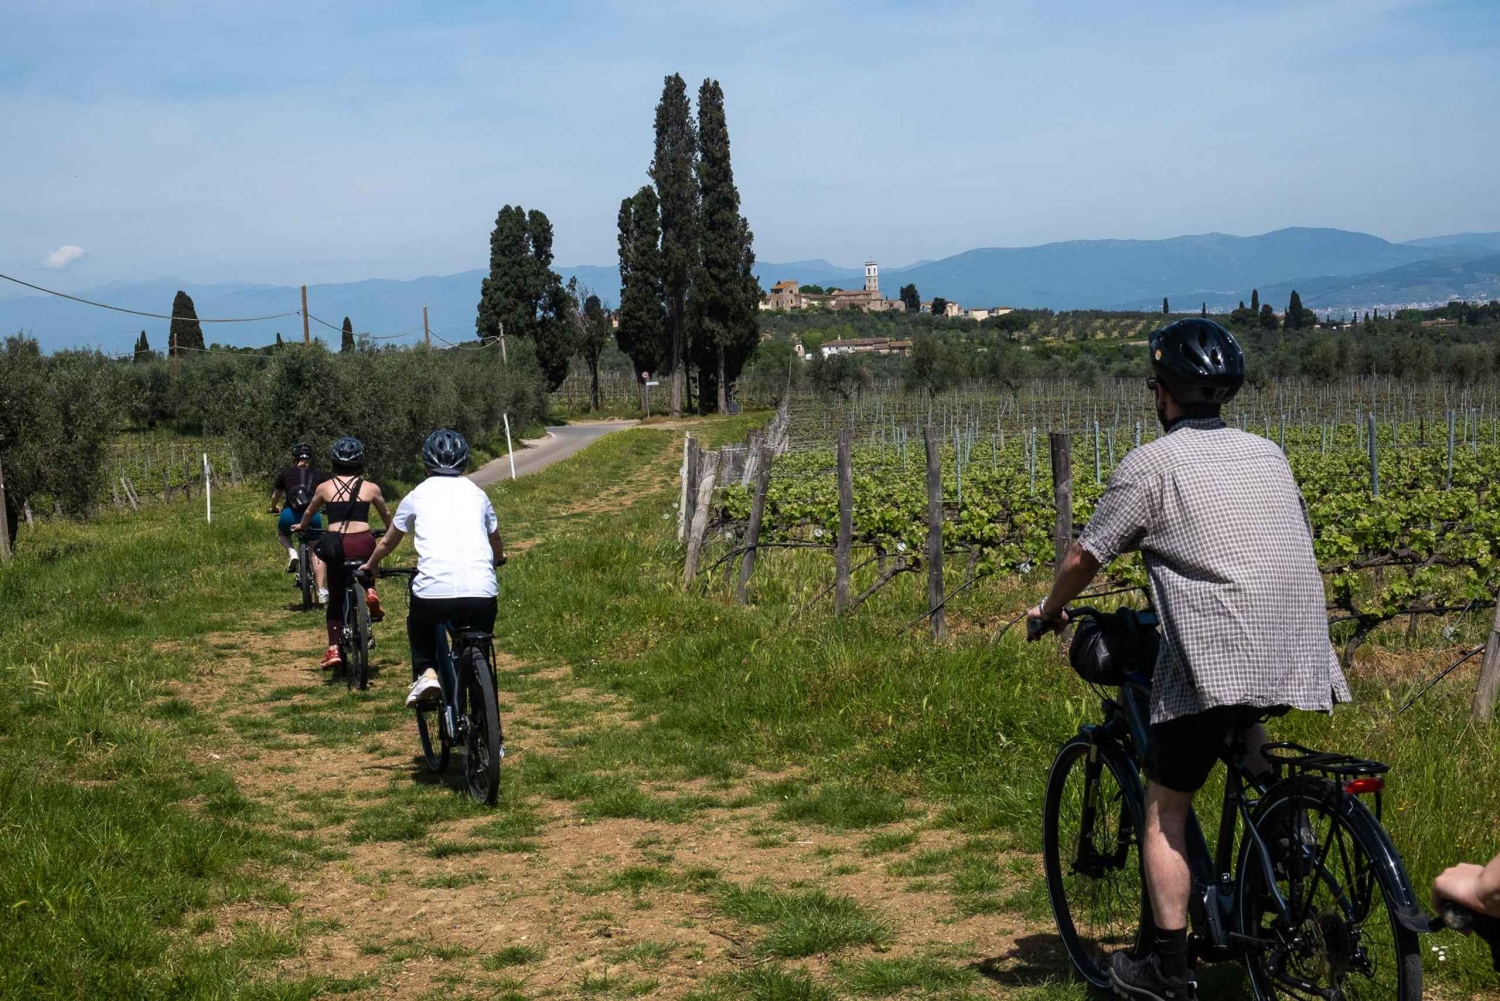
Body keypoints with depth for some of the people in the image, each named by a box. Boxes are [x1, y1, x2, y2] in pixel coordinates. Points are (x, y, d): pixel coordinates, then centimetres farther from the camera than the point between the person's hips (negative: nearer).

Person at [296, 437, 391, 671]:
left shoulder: (324, 487, 12)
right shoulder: (371, 488, 10)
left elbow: (309, 514, 29)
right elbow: (386, 516, 27)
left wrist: (301, 527, 51)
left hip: (336, 544, 0)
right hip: (363, 543, 0)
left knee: (335, 600, 14)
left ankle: (333, 649, 2)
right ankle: (370, 591, 7)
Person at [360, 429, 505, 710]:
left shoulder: (417, 496, 16)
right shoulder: (477, 494, 20)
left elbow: (387, 543, 31)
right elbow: (498, 547, 36)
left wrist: (370, 566, 51)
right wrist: (495, 560, 59)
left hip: (434, 594, -1)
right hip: (482, 594, 1)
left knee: (418, 623, 31)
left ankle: (425, 673, 10)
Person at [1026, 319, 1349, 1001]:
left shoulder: (1152, 464, -2)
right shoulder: (1268, 454, 16)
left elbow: (1084, 559, 1)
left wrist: (1050, 609, 21)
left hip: (1214, 662, -6)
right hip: (1299, 658, 6)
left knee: (1164, 813, 7)